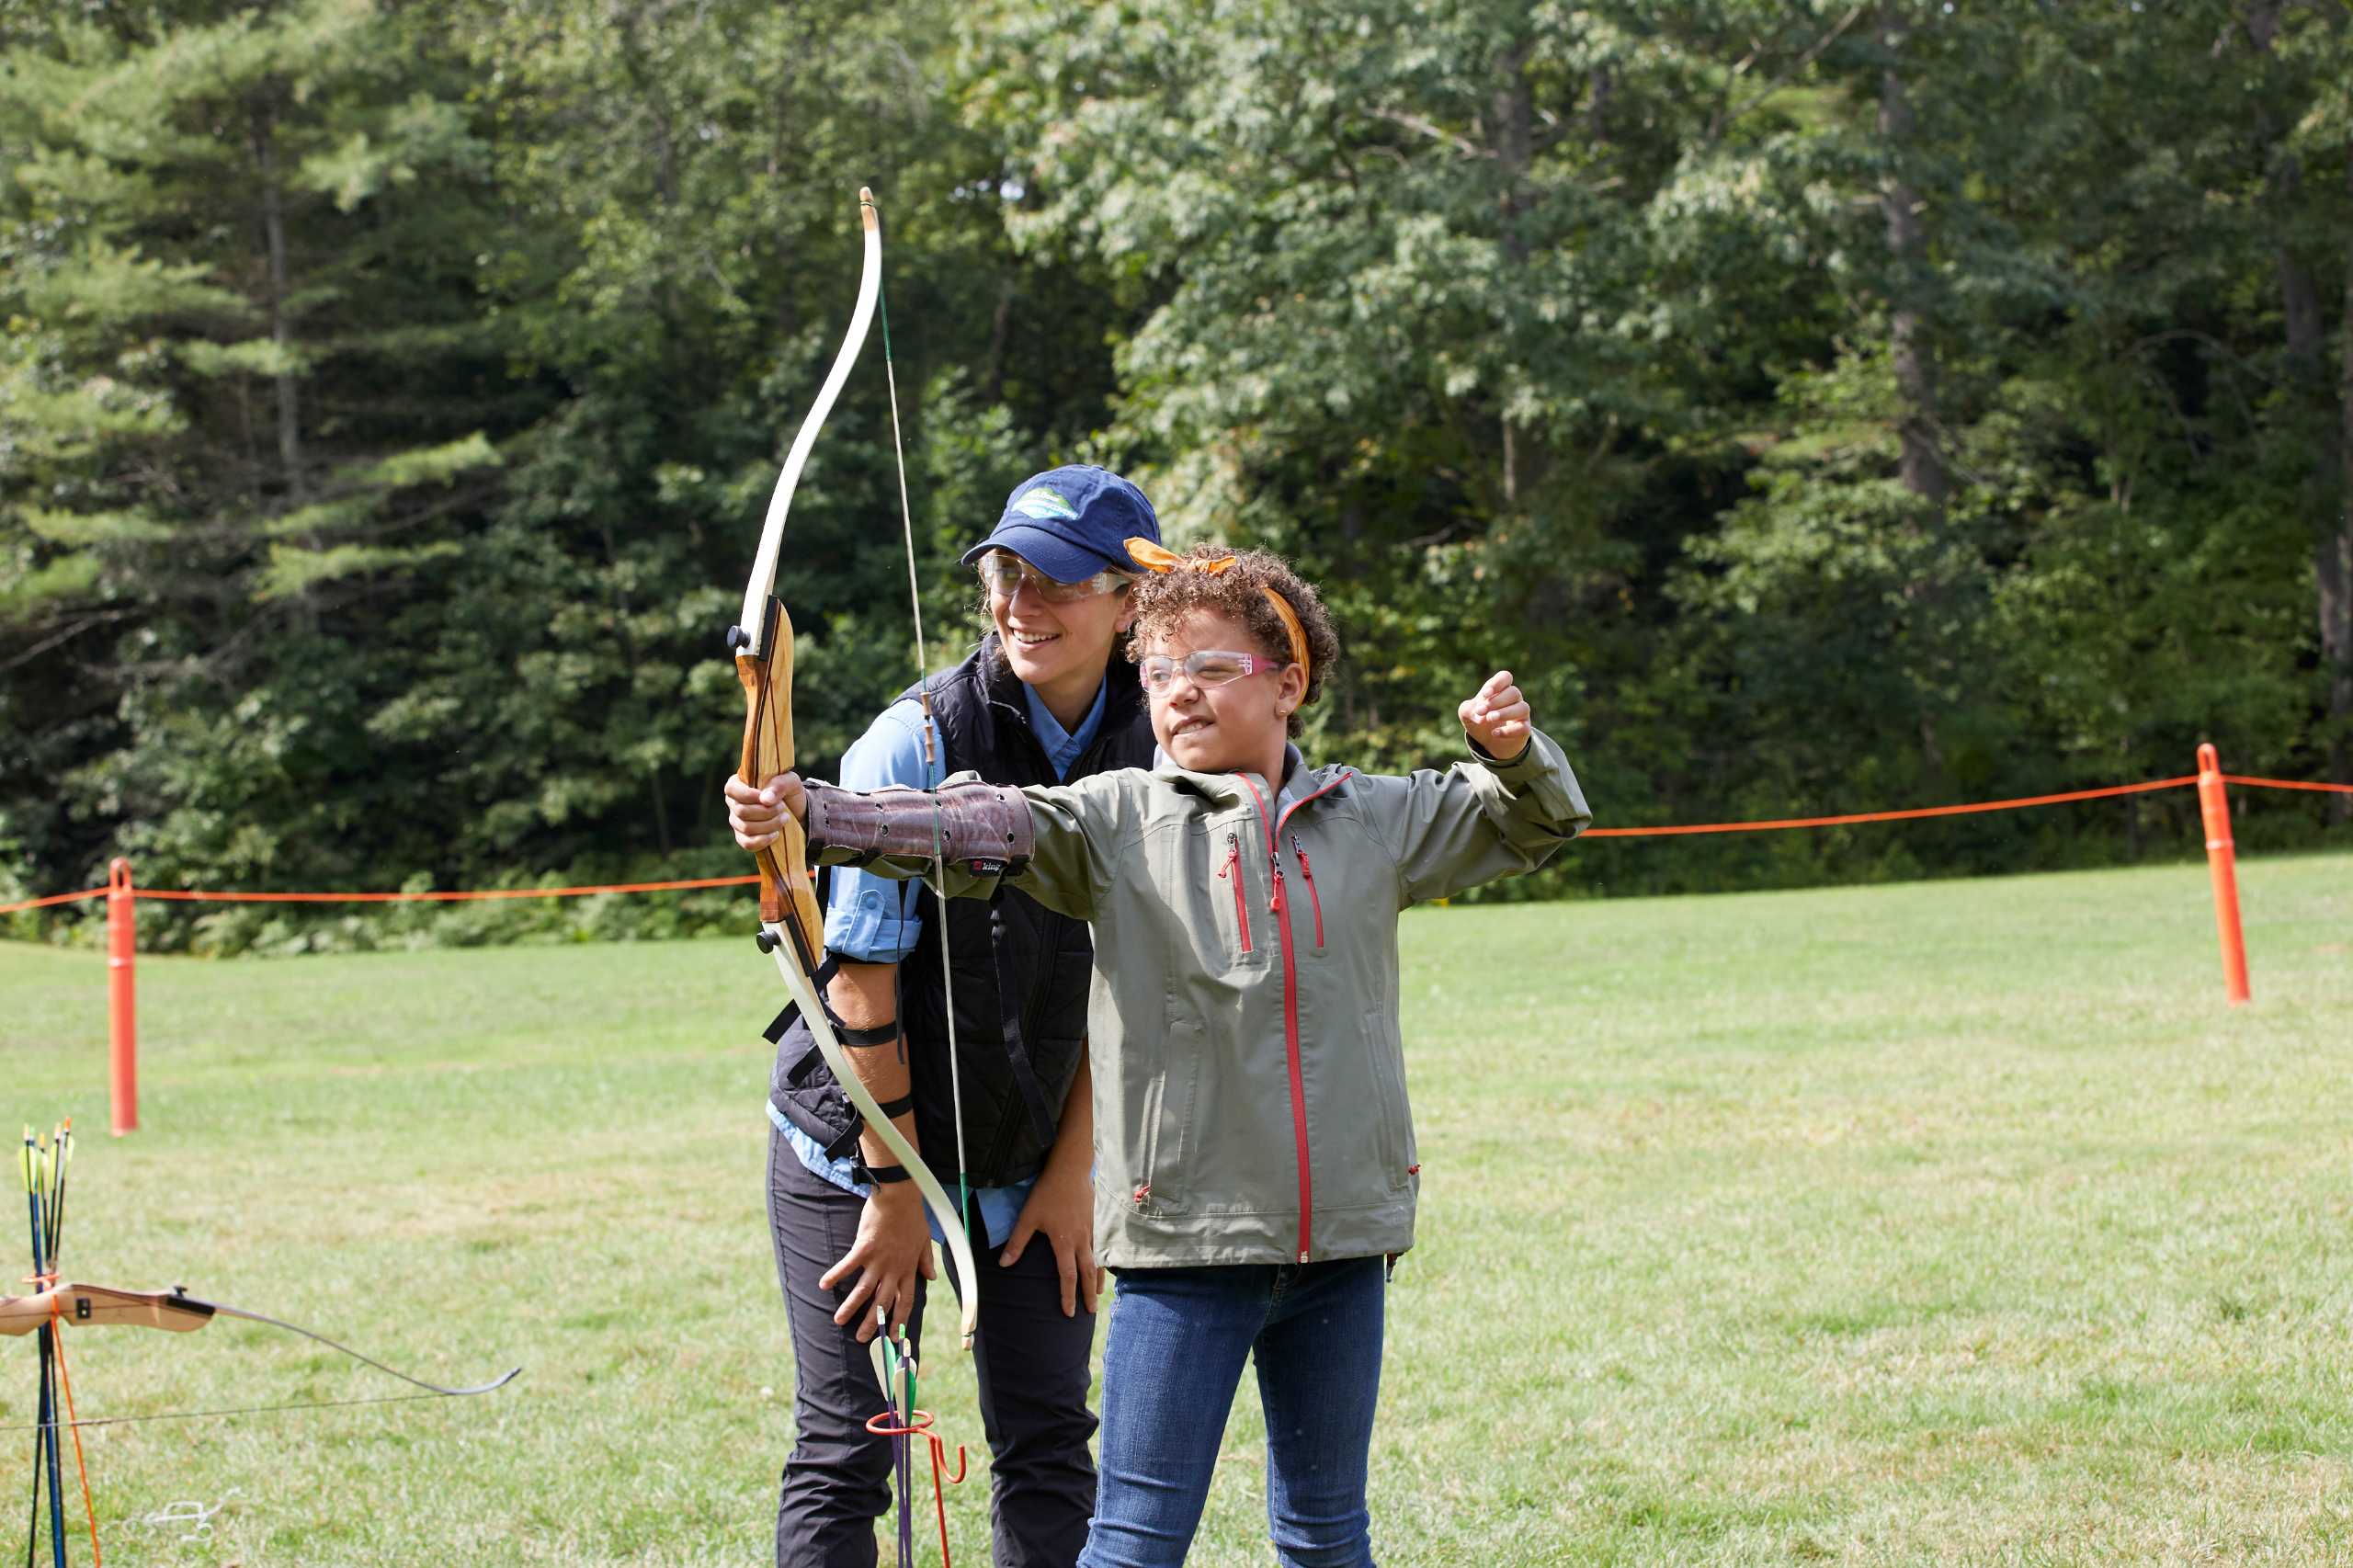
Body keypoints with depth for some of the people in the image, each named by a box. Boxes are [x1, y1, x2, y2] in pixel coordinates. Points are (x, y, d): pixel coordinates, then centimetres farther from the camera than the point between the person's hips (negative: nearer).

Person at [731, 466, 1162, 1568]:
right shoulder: (916, 741, -18)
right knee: (845, 1456, -2)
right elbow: (864, 981, -16)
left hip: (1030, 1167, 4)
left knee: (1048, 1453, 5)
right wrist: (895, 1191, -13)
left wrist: (1072, 1171, 0)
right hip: (859, 1152, -4)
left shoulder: (1146, 757, -4)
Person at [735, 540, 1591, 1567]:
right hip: (1183, 1245, -3)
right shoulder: (1118, 820, 0)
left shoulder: (1374, 819, 9)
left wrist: (1514, 750, 0)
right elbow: (975, 830, -15)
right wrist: (814, 815, -31)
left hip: (1342, 1239, 3)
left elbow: (1539, 823, 22)